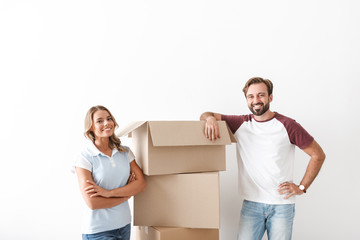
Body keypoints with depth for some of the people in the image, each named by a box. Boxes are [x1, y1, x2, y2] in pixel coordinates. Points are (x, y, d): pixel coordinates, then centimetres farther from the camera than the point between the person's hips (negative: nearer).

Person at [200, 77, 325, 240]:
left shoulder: (287, 125, -3)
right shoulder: (241, 124, 4)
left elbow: (318, 155, 3)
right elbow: (205, 115, 6)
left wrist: (302, 187, -2)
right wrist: (210, 118, -18)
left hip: (282, 205, -1)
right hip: (251, 204, 2)